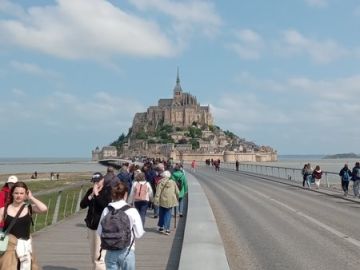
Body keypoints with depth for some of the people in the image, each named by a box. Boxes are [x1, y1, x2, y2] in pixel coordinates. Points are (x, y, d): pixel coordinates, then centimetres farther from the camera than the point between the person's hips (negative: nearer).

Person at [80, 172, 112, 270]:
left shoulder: (108, 191, -8)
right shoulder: (90, 191, 9)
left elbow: (107, 205, -22)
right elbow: (82, 205, 2)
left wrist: (97, 194, -19)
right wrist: (91, 195, -11)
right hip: (91, 226, 7)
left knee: (99, 257, -11)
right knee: (93, 256, 16)